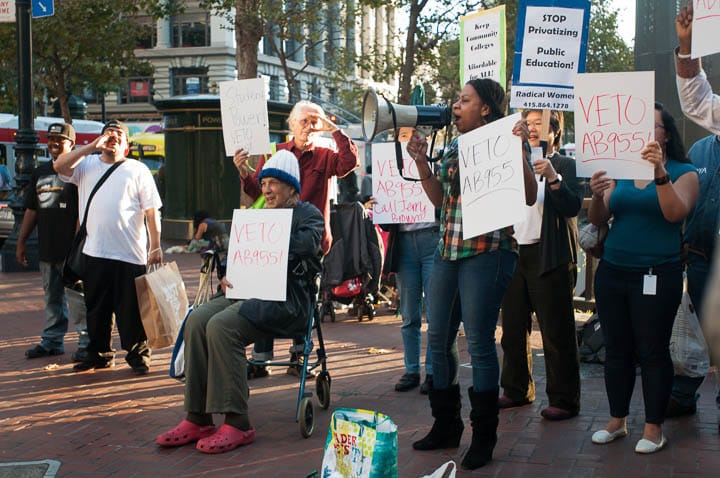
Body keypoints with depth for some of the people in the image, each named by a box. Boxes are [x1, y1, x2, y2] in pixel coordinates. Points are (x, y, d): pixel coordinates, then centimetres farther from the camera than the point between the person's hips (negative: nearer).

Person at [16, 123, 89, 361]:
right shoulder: (40, 172, 17)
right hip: (47, 250, 7)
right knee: (52, 297, 14)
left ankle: (87, 343, 3)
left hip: (72, 250, -7)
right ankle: (52, 341, 23)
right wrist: (21, 241, 17)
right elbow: (31, 210, 20)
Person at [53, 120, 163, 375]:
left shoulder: (138, 170, 6)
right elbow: (59, 166, -6)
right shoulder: (87, 164, 13)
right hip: (94, 252, 3)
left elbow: (151, 211, 2)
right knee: (96, 308, 12)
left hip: (130, 255, -3)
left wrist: (156, 246, -5)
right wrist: (92, 146, -7)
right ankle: (99, 354, 24)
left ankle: (138, 356, 12)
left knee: (131, 310, 0)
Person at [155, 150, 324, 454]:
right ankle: (197, 419, -16)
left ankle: (237, 425, -26)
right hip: (250, 292, 8)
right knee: (197, 320, -18)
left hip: (286, 299, -7)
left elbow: (307, 244, -19)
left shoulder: (308, 215, 4)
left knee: (221, 326, -30)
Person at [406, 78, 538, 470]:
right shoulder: (453, 149, 16)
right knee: (438, 339, 10)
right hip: (447, 251, 8)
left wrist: (521, 150, -20)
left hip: (487, 252, -8)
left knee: (479, 342, -6)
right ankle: (445, 426, 23)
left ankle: (484, 437, 7)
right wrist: (421, 161, 10)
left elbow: (528, 198, -12)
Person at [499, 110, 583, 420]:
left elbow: (572, 207, -12)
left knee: (556, 333, -3)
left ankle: (563, 400, 4)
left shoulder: (565, 165, 0)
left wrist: (552, 178, -23)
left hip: (549, 258, -6)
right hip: (514, 253, 6)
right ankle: (517, 390, 23)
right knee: (513, 329, 11)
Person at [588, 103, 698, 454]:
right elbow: (598, 220, 3)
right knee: (616, 349, 9)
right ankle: (617, 420, 20)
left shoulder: (683, 173, 0)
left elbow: (675, 212, -18)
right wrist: (597, 196, -18)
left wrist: (659, 172, -30)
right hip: (612, 272, 4)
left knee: (652, 351, 0)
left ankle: (654, 427, 10)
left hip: (656, 275, -4)